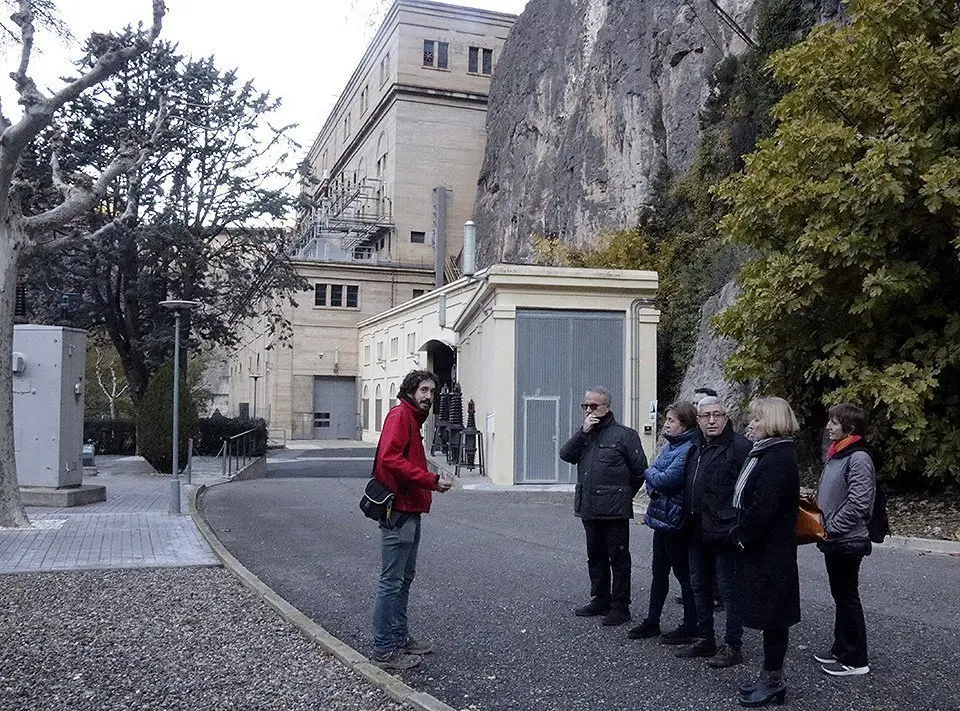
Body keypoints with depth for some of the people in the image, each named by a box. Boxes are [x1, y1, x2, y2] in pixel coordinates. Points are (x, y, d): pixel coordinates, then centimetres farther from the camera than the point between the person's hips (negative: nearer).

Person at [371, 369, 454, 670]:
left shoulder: (413, 419, 19)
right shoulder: (400, 414, -11)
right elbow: (390, 458, -24)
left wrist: (433, 481, 5)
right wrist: (432, 480, -23)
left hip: (410, 512, 11)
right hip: (398, 511, -11)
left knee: (405, 578, 19)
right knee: (391, 582, -4)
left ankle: (400, 638, 30)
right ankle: (384, 650, 2)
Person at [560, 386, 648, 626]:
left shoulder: (624, 434, -7)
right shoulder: (584, 434, 12)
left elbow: (639, 470, -4)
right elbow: (566, 455, -2)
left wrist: (623, 495, 4)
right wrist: (583, 432, -12)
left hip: (614, 510, -7)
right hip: (588, 508, 7)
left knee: (618, 558, 1)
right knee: (595, 557, 16)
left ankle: (620, 607, 8)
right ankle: (600, 600, 28)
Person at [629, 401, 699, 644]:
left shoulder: (689, 450, -19)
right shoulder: (668, 445, 11)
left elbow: (666, 479, -24)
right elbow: (653, 476, 14)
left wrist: (649, 472, -5)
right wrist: (655, 484, -7)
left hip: (675, 520, -9)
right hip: (661, 516, 9)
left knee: (683, 573, 3)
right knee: (659, 572, 16)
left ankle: (690, 626, 15)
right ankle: (652, 622, 26)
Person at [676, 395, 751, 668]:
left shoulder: (739, 446, -13)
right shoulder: (695, 447, 13)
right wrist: (687, 520, 17)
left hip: (725, 532, -8)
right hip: (697, 532, 9)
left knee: (729, 589, 2)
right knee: (700, 586, 17)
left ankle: (733, 646, 12)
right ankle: (704, 638, 30)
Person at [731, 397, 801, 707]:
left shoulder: (779, 458, -19)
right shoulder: (767, 453, 13)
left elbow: (763, 507, -24)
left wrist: (742, 536, -13)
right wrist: (741, 534, 8)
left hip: (770, 552, -10)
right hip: (761, 549, 10)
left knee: (771, 614, 0)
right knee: (769, 614, 15)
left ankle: (773, 680, 10)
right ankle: (770, 676, 24)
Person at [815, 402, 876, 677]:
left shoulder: (858, 458, -18)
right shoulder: (836, 454, 11)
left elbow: (857, 504, -24)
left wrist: (831, 528, -18)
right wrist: (823, 525, 9)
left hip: (847, 541, -9)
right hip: (834, 540, 9)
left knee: (848, 598, 0)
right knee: (840, 595, 17)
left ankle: (856, 660, 10)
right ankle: (841, 649, 28)